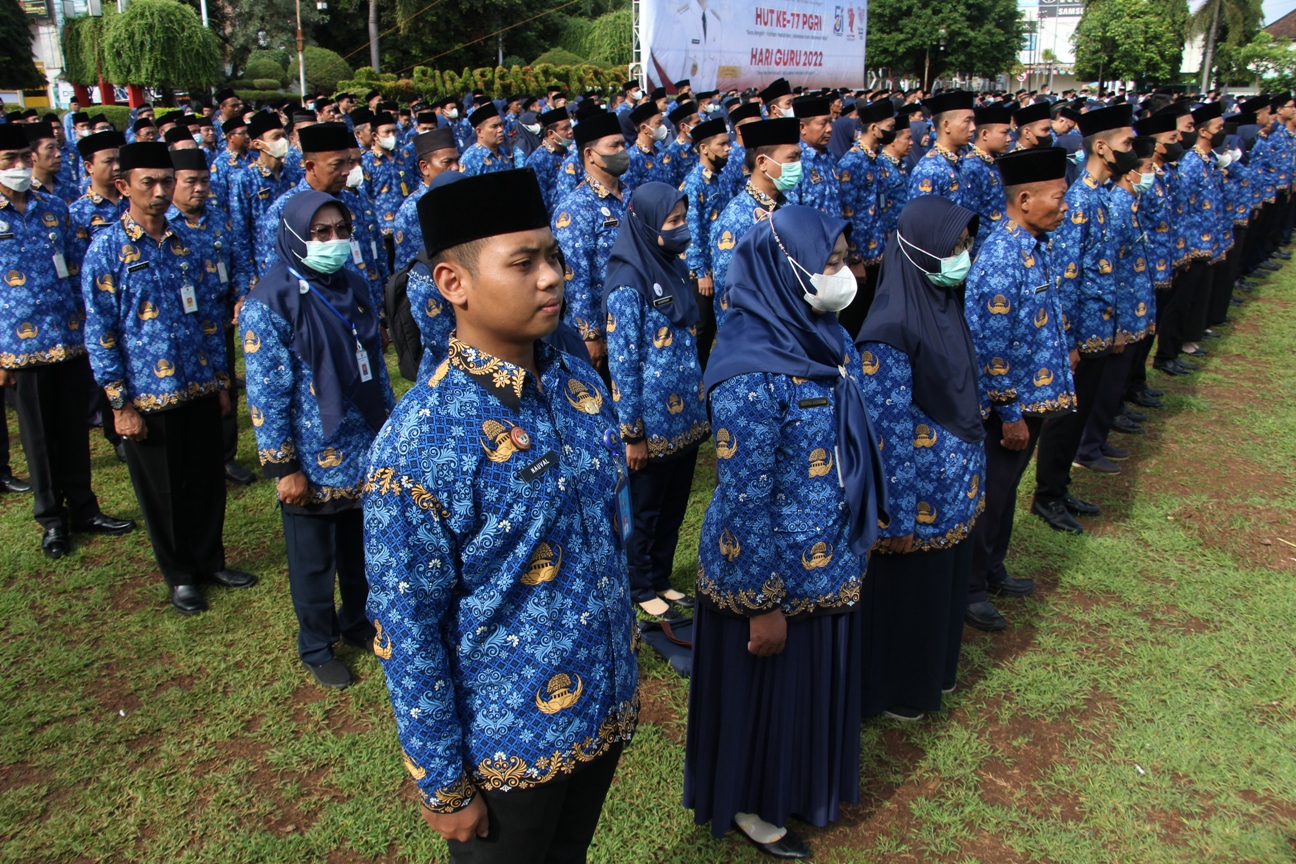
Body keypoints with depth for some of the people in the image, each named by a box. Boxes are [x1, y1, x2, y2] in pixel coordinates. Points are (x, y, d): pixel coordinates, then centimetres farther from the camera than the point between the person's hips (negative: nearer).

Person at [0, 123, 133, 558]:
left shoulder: (55, 207, 7)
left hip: (72, 338, 3)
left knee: (75, 428, 11)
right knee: (38, 435, 9)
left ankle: (82, 509, 27)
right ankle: (51, 518, 24)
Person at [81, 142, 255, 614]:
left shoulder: (185, 242, 5)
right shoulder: (106, 249, -8)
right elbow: (99, 332, -8)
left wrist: (220, 380, 10)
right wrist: (120, 404, -10)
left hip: (200, 389, 4)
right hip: (148, 397, -4)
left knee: (208, 480, 13)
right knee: (162, 491, 10)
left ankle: (211, 560, 34)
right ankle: (180, 576, 28)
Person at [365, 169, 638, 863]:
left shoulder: (581, 384, -5)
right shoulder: (420, 441, -25)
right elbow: (405, 630, -19)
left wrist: (622, 676, 13)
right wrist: (443, 786, -12)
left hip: (607, 711, 6)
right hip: (506, 745, -5)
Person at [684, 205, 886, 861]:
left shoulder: (824, 338, -2)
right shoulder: (752, 374, -28)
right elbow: (744, 502, -23)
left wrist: (864, 527, 17)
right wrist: (764, 603, -17)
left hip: (830, 561, 8)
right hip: (771, 569, -8)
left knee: (817, 677, 26)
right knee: (766, 687, 15)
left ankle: (805, 779, 51)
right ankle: (751, 803, 41)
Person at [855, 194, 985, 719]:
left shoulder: (946, 302, 0)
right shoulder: (893, 326, -26)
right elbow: (886, 427, -24)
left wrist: (968, 473, 18)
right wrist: (900, 513, -21)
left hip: (953, 483, 8)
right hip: (916, 487, -8)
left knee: (944, 577, 24)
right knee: (904, 584, 11)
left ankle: (934, 667, 46)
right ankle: (892, 687, 34)